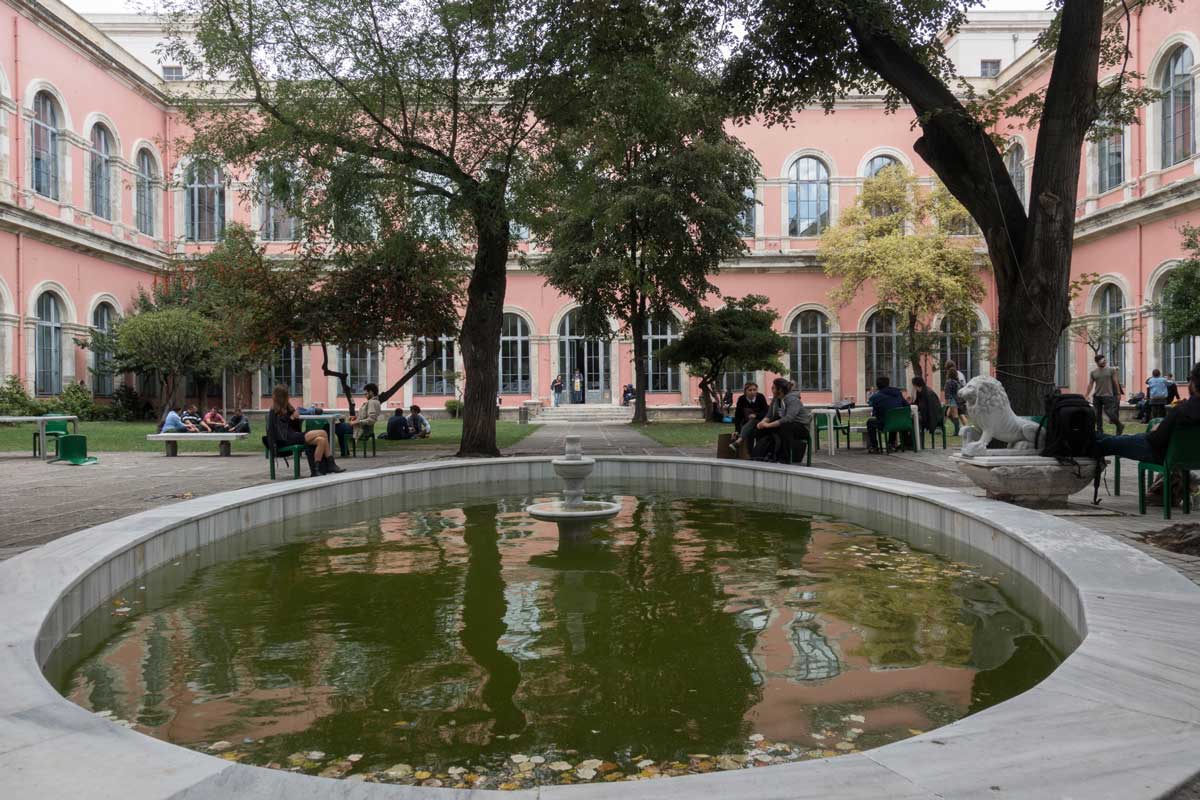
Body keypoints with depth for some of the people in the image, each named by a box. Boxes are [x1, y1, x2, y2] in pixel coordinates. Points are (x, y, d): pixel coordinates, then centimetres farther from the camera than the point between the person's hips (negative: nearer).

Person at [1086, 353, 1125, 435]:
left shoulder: (1111, 370, 3)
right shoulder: (1093, 372, 7)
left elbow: (1116, 382, 4)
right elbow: (1090, 385, 9)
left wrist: (1118, 394, 0)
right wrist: (1085, 396, 4)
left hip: (1108, 395, -3)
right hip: (1096, 396, 3)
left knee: (1109, 413, -10)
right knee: (1098, 414, 5)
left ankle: (1120, 426, 11)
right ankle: (1099, 430, 14)